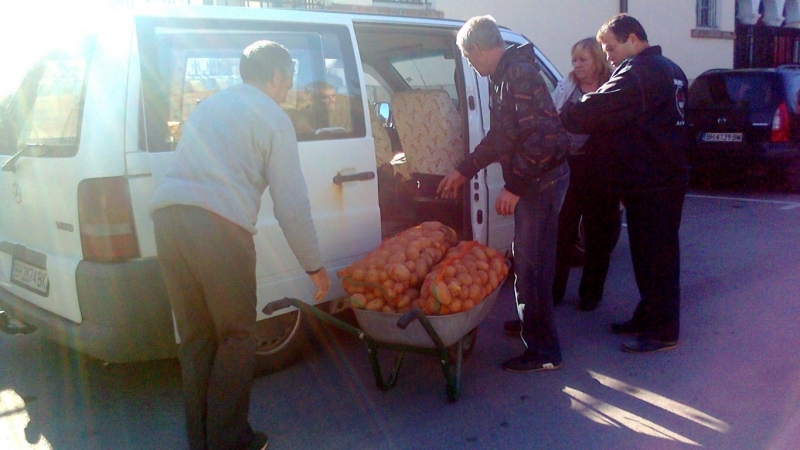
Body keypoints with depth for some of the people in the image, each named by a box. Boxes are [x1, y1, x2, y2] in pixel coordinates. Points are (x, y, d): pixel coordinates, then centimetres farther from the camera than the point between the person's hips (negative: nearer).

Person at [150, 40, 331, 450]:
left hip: (167, 216, 7)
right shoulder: (272, 118, 7)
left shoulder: (209, 105, 28)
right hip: (218, 224, -6)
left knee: (194, 337, 15)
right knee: (237, 337, 8)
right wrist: (314, 266, 10)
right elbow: (291, 203, 2)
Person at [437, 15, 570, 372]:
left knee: (531, 266, -3)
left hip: (542, 180, -10)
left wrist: (514, 187, -23)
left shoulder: (520, 75, -19)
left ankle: (543, 352, 8)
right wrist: (463, 172, 22)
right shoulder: (503, 76, 13)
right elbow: (497, 138, 21)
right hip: (530, 180, 10)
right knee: (526, 260, 21)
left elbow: (544, 136, -27)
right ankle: (531, 324, 38)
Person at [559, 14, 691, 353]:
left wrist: (558, 119, -13)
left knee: (653, 256, -2)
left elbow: (595, 110, -25)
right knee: (657, 253, 16)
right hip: (668, 177, 10)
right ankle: (647, 318, 28)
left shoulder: (637, 72, -17)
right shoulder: (670, 70, 16)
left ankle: (663, 331, 8)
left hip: (649, 184, -10)